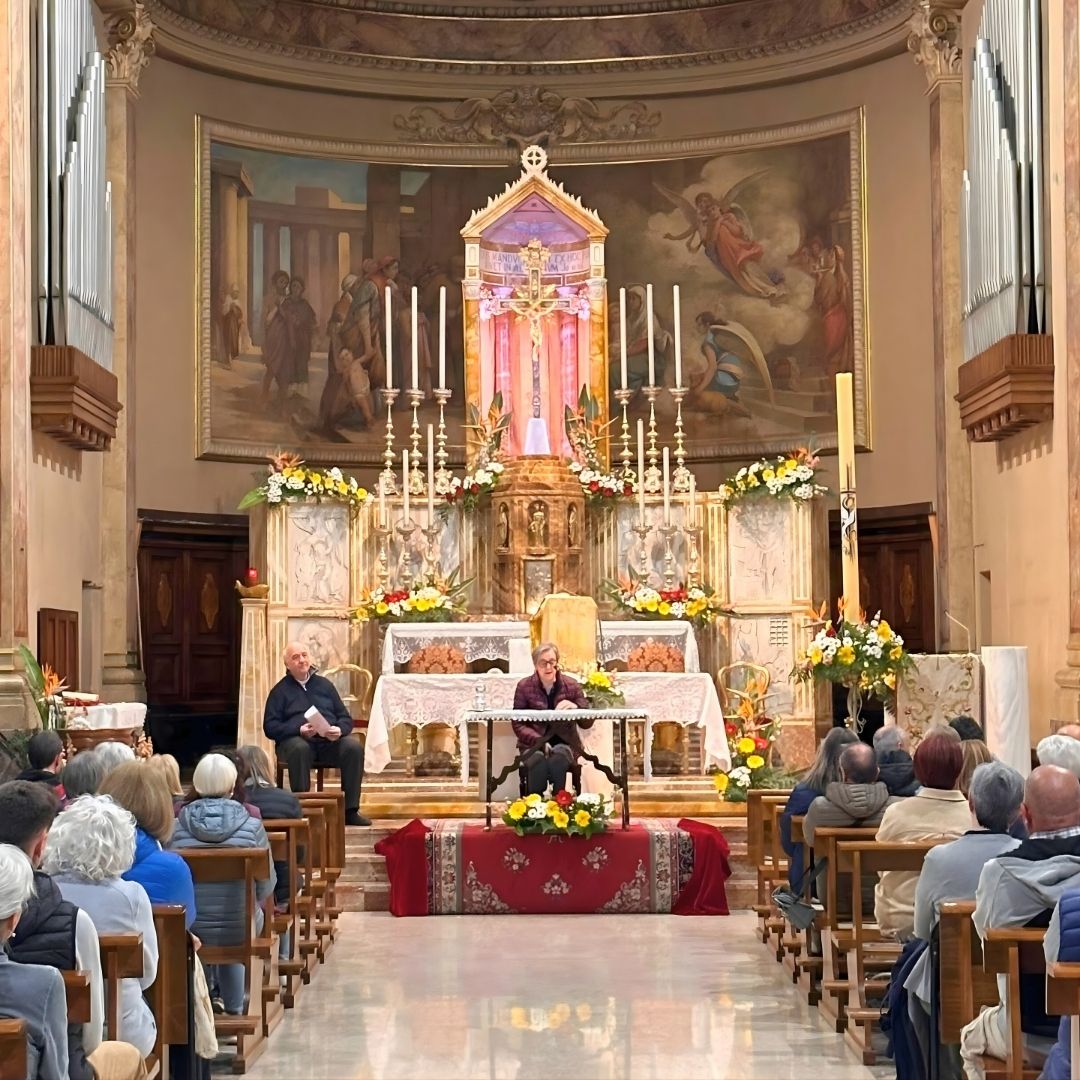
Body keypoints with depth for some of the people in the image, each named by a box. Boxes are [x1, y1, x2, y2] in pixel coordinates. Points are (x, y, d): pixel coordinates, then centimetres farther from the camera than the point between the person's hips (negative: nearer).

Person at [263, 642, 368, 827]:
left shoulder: (325, 685, 21)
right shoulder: (280, 691, 12)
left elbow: (345, 717, 17)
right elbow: (270, 726, 2)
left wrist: (340, 730, -8)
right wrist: (298, 730, -15)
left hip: (330, 741, 3)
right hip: (295, 739, -3)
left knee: (354, 746, -28)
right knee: (299, 749, -39)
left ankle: (350, 810, -24)